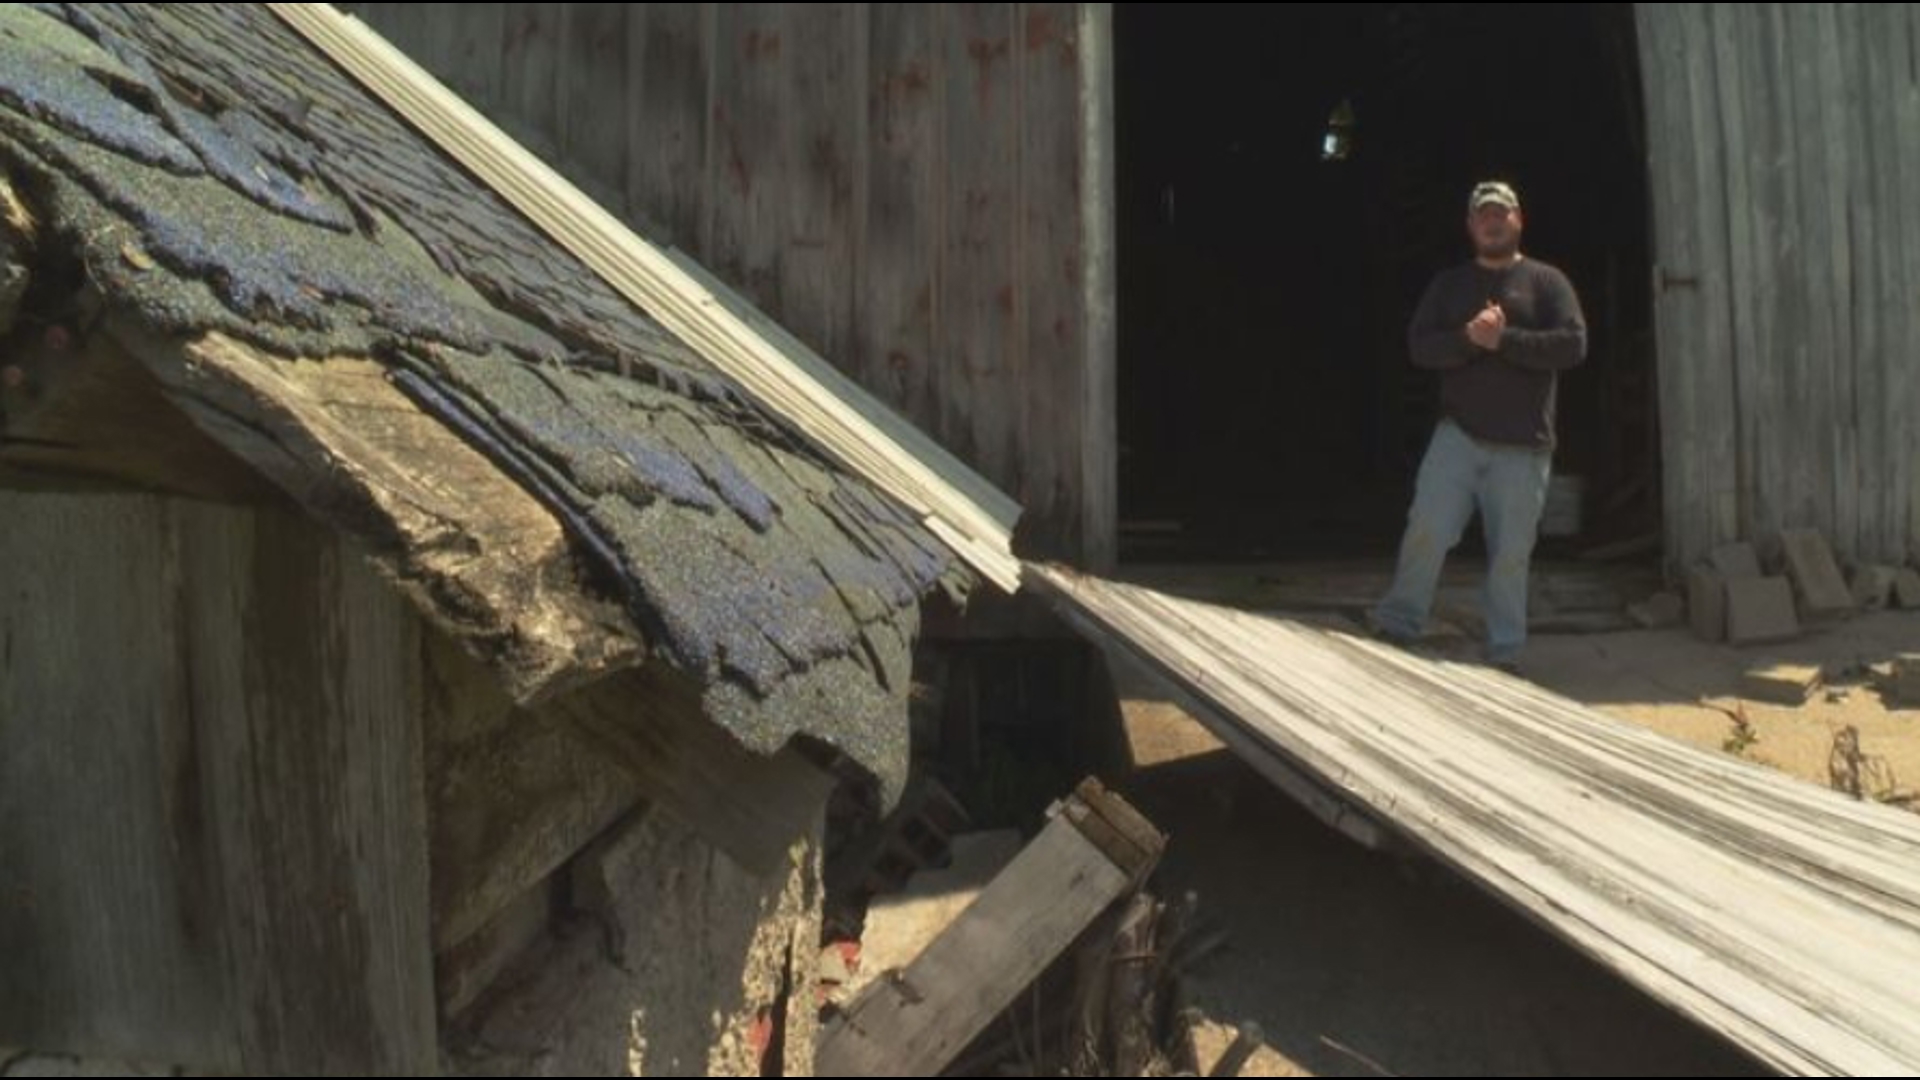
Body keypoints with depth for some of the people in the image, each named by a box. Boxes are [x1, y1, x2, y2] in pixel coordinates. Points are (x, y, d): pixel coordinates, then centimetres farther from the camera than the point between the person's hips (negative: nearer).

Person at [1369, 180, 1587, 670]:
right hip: (1458, 433, 1)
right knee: (1427, 529, -10)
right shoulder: (1449, 284, 13)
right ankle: (1397, 626, 2)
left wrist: (1503, 339, -15)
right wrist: (1468, 337, -17)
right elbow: (1419, 346, 1)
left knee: (1510, 553, 2)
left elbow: (1573, 344, -7)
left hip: (1524, 445, -1)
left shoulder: (1546, 281, 6)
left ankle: (1504, 653, 12)